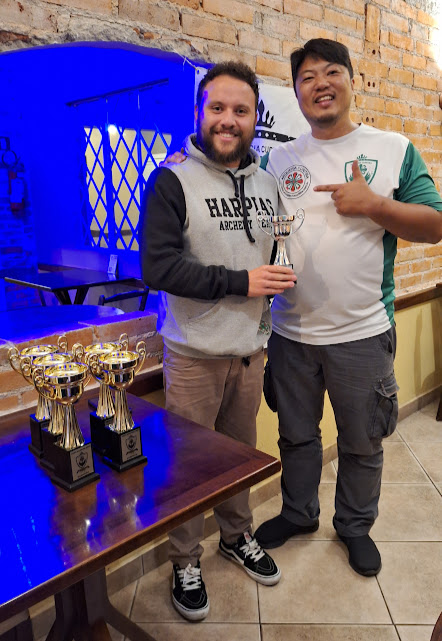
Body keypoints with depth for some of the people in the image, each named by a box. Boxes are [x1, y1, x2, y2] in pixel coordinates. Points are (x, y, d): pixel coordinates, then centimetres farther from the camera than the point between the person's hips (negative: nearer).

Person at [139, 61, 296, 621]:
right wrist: (240, 283, -19)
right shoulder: (173, 181, -9)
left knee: (241, 451, 18)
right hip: (195, 356, -5)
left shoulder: (267, 183, 9)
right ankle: (185, 562, 30)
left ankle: (237, 537, 42)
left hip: (251, 351, 5)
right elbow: (157, 267, -18)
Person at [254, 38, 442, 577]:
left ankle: (355, 525, 40)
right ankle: (297, 513, 42)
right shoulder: (278, 160, 6)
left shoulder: (394, 149, 0)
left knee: (362, 443, 14)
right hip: (290, 332, 2)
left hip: (362, 334, -1)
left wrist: (374, 204, -17)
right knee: (296, 435, 18)